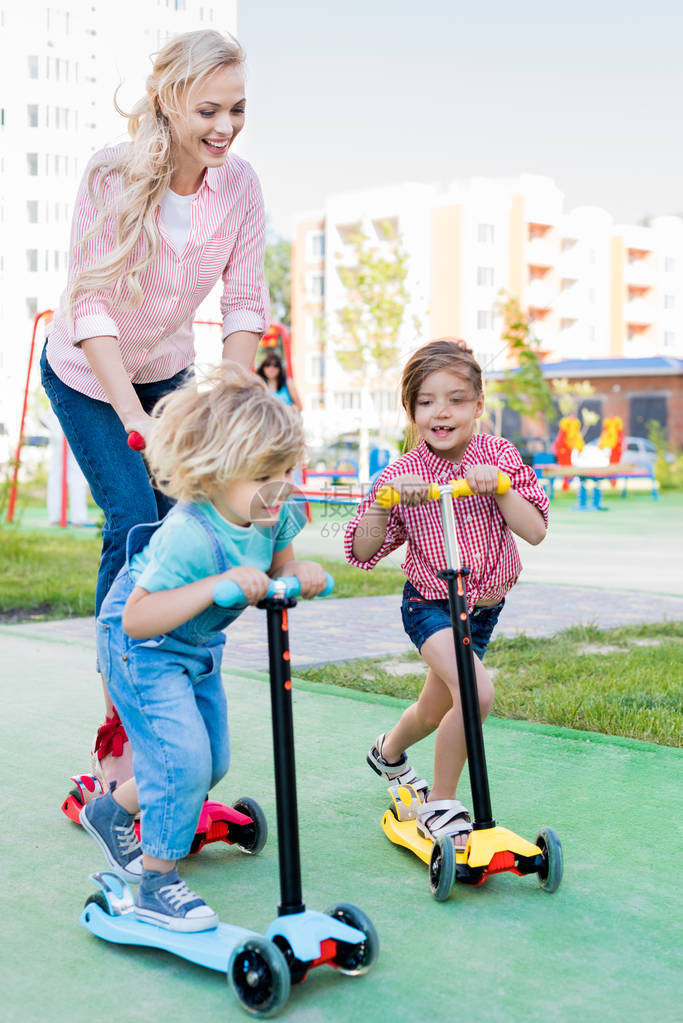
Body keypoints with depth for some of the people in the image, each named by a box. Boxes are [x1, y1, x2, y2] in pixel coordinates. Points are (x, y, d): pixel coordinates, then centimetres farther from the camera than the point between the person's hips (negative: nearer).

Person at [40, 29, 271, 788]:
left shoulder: (239, 185, -16)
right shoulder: (112, 176, -27)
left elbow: (245, 304, -12)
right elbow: (91, 306, -28)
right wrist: (134, 417, -34)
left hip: (166, 371, 4)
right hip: (84, 375, -4)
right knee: (132, 521, -14)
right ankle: (118, 721, -4)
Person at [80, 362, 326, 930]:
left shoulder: (274, 516, -13)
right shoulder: (189, 534, -37)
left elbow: (276, 575, 6)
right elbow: (136, 617, -39)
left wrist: (301, 575, -18)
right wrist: (220, 586, -46)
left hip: (199, 645, 9)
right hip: (141, 647, -8)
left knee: (212, 760, 15)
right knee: (183, 756, -18)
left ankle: (111, 810, 38)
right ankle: (158, 884, 1)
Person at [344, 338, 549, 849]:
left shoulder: (499, 456, -8)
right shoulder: (400, 475, -12)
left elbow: (535, 531, -15)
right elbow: (363, 553, -11)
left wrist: (498, 484, -28)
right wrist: (383, 501, -27)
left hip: (484, 606, 4)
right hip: (430, 603, -4)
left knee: (435, 711, 20)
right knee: (477, 692, -28)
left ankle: (389, 752, 55)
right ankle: (441, 805, -9)